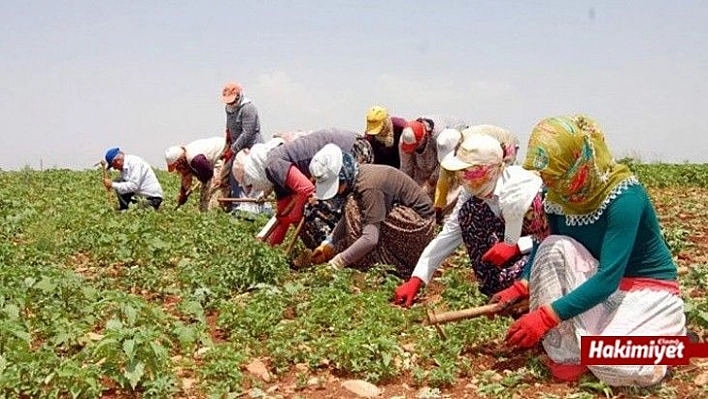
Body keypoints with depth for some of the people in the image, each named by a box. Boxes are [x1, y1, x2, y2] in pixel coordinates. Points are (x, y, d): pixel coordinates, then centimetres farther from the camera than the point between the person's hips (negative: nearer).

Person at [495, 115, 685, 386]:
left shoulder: (624, 197, -29)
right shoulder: (559, 194, -10)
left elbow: (609, 277, -33)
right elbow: (545, 247, 3)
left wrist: (546, 316, -37)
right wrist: (521, 287, -16)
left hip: (648, 288, -6)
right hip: (598, 282, 6)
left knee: (613, 365, -29)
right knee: (555, 249, -23)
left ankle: (669, 333, 5)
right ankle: (566, 353, -14)